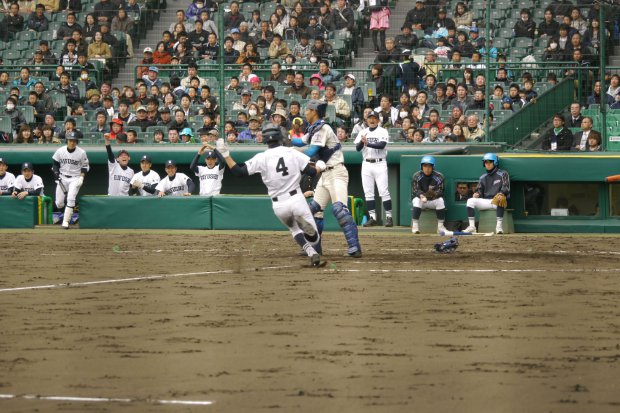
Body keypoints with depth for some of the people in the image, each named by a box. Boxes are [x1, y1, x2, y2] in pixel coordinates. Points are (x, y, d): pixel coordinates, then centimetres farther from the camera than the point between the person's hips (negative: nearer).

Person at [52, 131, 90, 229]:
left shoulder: (81, 152, -7)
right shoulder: (60, 151, -4)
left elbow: (85, 166, 3)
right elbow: (55, 164, 8)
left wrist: (81, 177, -10)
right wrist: (56, 174, -6)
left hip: (75, 179, -2)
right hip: (62, 178, 2)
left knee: (71, 199, -21)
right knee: (59, 203, 0)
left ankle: (66, 221, -16)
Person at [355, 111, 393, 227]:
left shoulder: (383, 131, 0)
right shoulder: (363, 132, 12)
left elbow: (382, 145, -17)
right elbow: (357, 148, 3)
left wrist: (368, 143, -29)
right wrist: (362, 142, -18)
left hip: (380, 164, -4)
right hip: (366, 164, 4)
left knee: (384, 191, -8)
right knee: (368, 192, 2)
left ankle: (389, 217, -6)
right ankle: (372, 217, 7)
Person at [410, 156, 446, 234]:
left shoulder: (439, 176, -5)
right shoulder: (416, 176, -6)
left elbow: (440, 191, -13)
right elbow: (414, 191, -15)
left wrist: (434, 193, -37)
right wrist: (421, 195, -39)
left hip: (433, 200, 1)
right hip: (420, 199, -1)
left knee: (440, 200, -30)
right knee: (417, 200, -33)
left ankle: (440, 226, -25)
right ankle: (415, 226, -31)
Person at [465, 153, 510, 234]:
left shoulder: (502, 174, 5)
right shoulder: (483, 177, 20)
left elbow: (506, 188, -8)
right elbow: (479, 190, 17)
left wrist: (501, 194, -30)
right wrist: (477, 194, -8)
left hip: (497, 202, -5)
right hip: (486, 202, 5)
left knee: (500, 199, -40)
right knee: (470, 201, -18)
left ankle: (499, 226, -42)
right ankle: (471, 226, -23)